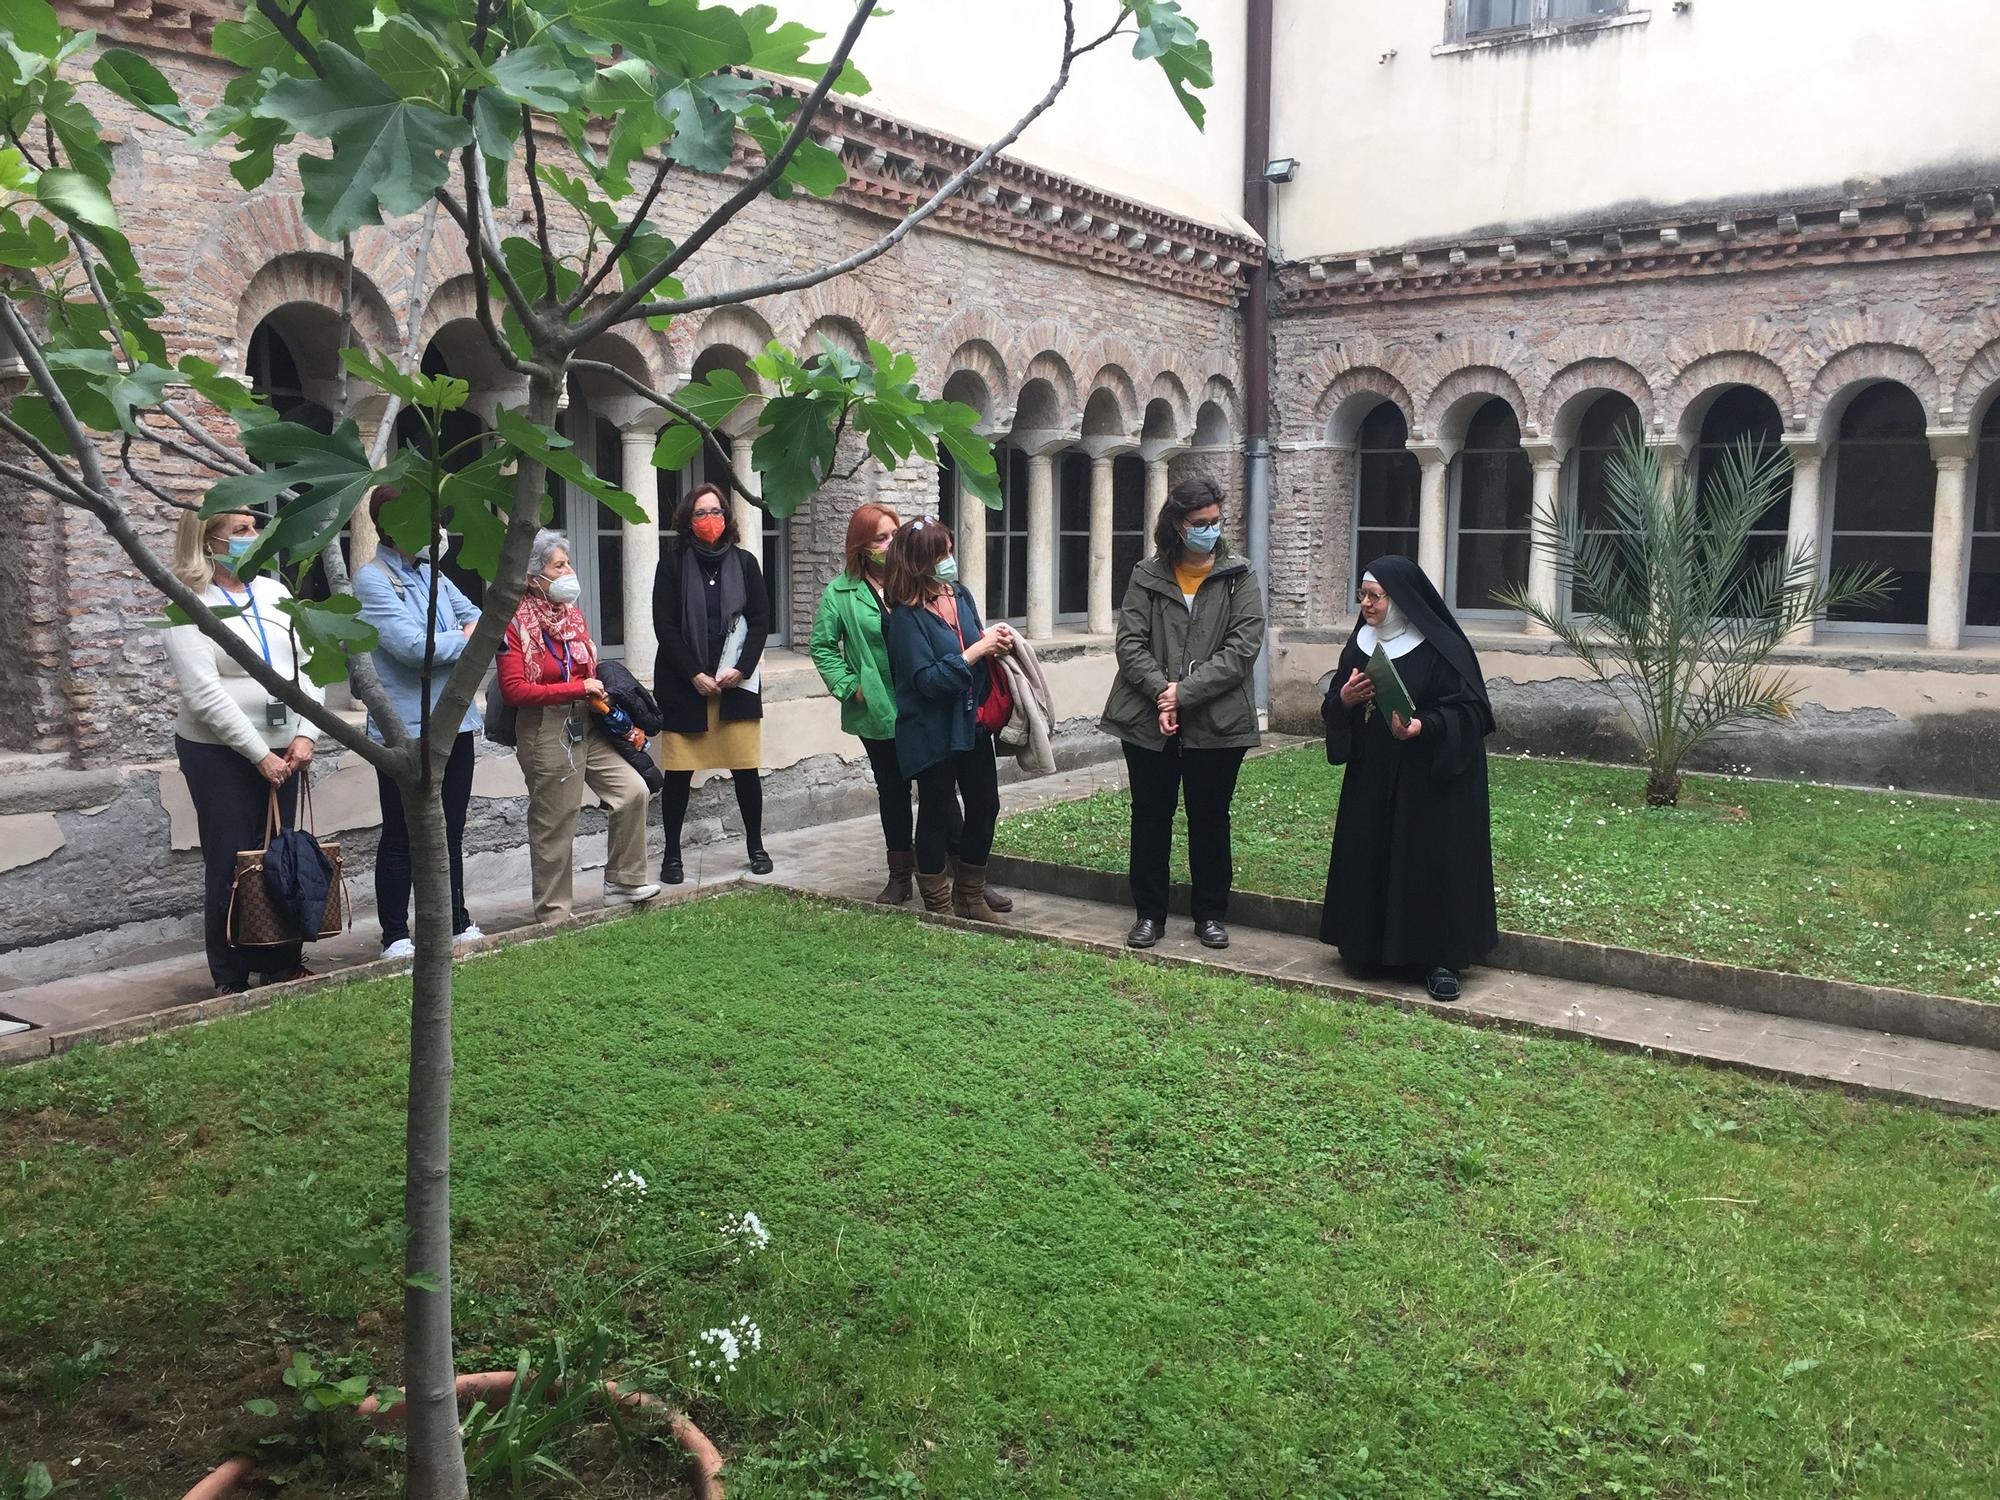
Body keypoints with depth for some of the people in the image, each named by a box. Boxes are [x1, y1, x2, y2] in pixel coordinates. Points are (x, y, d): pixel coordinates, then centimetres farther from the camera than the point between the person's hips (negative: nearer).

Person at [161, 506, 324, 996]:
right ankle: (231, 979, 13)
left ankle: (281, 962, 22)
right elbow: (205, 694, -15)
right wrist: (259, 754, -16)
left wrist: (305, 735, -7)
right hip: (220, 754, -5)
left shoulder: (274, 593, 8)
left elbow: (308, 667, 6)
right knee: (232, 864, 2)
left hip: (281, 750, 5)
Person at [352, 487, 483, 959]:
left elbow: (480, 617, 14)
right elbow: (413, 646, -21)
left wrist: (473, 632, -9)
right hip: (404, 726, -7)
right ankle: (395, 935, 12)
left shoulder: (432, 574, 13)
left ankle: (456, 923, 26)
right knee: (401, 836, 3)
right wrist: (466, 638, -6)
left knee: (451, 830, 15)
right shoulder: (372, 579, -11)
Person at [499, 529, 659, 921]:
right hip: (545, 731, -7)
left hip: (585, 725, 7)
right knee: (553, 825, 2)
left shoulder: (571, 613, 9)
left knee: (632, 790, -1)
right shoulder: (515, 623, -13)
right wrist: (578, 688, -20)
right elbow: (514, 690, -20)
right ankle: (553, 913, 17)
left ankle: (623, 881, 13)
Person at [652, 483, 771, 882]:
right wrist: (695, 675, -10)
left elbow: (760, 621, 5)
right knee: (678, 773, 1)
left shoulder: (744, 562, 7)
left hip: (736, 684, 1)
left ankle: (755, 846, 18)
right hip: (683, 684, -1)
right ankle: (672, 854, 13)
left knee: (746, 768, 2)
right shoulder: (673, 564, 1)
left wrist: (741, 669, -7)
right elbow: (665, 626, -3)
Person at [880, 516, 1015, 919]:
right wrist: (978, 649, -22)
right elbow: (927, 679, -21)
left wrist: (996, 642, -6)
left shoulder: (960, 595, 3)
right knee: (937, 814, 6)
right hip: (932, 732, -7)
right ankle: (939, 907, 22)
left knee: (984, 806, 13)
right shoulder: (906, 617, -17)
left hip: (971, 723, 7)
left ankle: (971, 896, 31)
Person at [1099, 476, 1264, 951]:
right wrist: (1161, 692, -17)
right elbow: (1130, 642, -2)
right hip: (1148, 719, 1)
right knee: (1150, 817, 9)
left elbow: (1242, 648, -8)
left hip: (1216, 722, -1)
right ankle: (1149, 912, 21)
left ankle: (1210, 914, 23)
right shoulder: (1147, 577, 5)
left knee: (1210, 818, 9)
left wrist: (1184, 692, -15)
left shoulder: (1238, 578, 1)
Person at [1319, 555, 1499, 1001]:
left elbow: (1470, 711, -13)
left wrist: (1425, 726, -29)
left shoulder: (1441, 648, -11)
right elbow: (1333, 711, 12)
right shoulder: (1361, 645, 7)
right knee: (1369, 859, 6)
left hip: (1431, 781, -6)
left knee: (1432, 860, -3)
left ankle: (1440, 959, 7)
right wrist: (1344, 700, -11)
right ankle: (1374, 947, 19)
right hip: (1371, 778, 6)